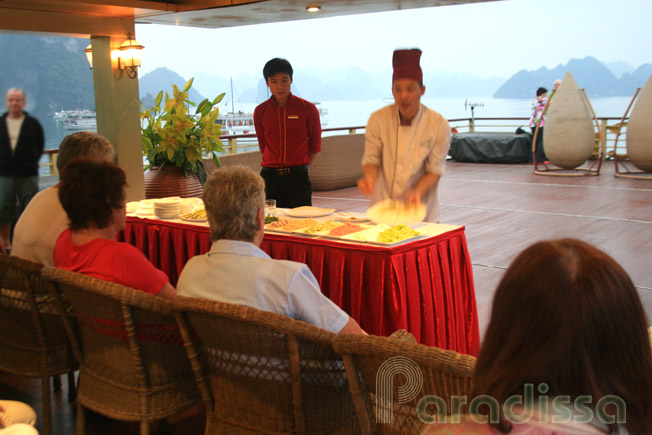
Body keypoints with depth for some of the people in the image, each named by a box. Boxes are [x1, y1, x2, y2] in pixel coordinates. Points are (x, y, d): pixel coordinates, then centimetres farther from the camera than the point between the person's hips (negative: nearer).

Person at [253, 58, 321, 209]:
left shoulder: (308, 108, 0)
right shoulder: (260, 111, 5)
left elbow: (315, 144, 9)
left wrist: (300, 166, 7)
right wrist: (275, 166, 10)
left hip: (298, 176, -2)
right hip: (270, 176, 2)